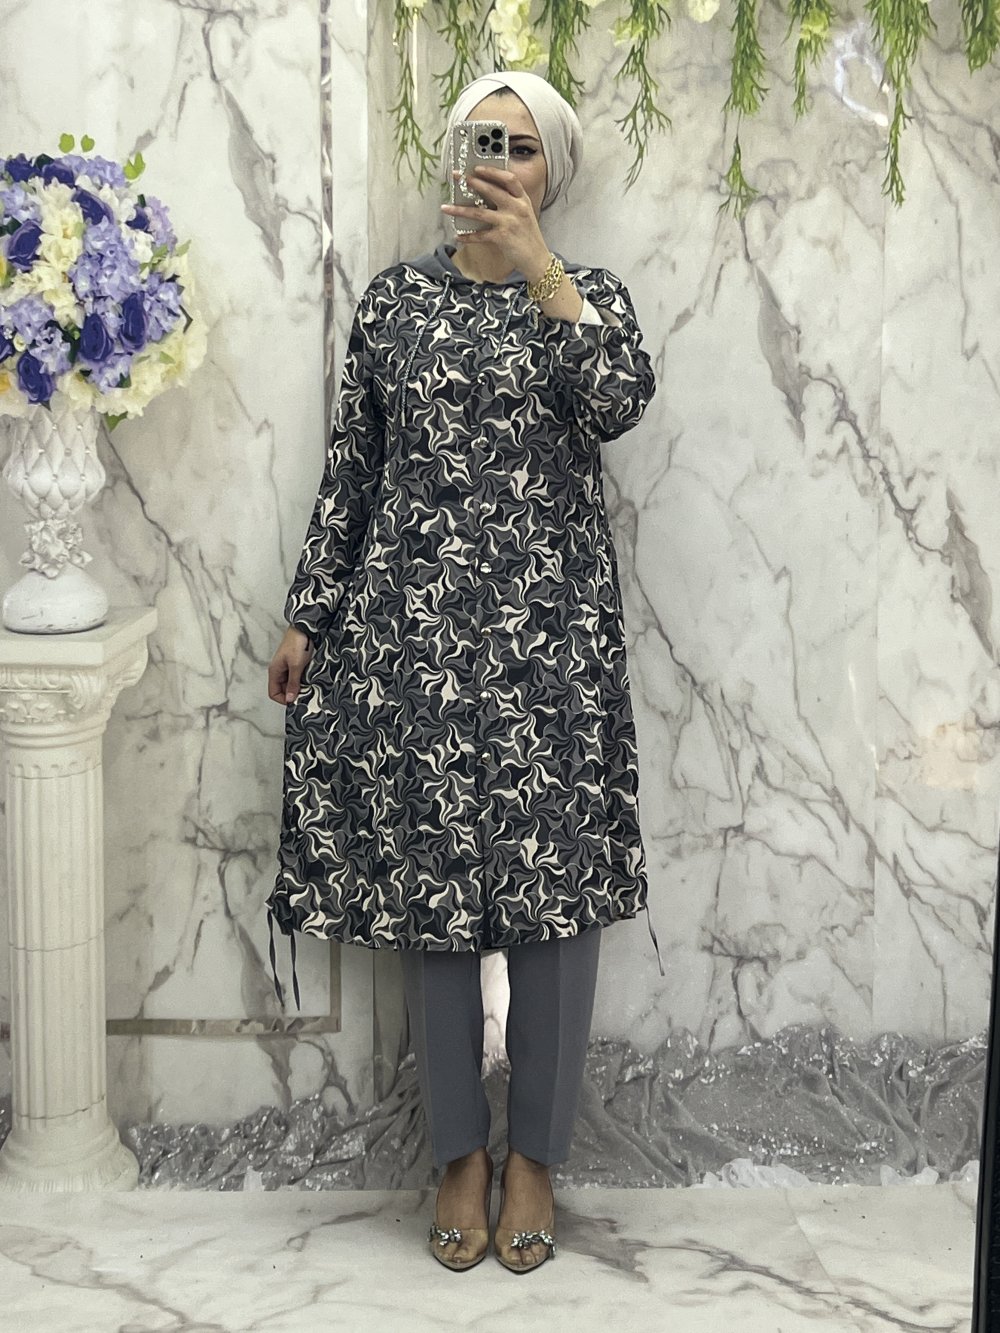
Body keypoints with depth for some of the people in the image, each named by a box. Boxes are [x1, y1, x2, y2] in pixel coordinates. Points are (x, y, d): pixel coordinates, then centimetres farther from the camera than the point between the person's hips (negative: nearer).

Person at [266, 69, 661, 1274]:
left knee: (555, 891, 1)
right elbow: (349, 466, 9)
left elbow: (621, 403, -16)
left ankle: (533, 1153, 19)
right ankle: (459, 1149, 21)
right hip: (412, 627, 1)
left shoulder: (590, 296, 6)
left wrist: (539, 270, -21)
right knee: (426, 886, 5)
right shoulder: (394, 299, 9)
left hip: (551, 632, -1)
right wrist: (305, 617, 7)